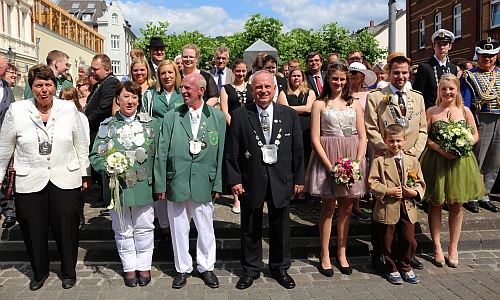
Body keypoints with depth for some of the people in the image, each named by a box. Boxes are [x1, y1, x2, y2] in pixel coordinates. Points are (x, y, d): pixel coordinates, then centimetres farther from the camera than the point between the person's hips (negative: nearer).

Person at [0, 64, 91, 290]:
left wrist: (86, 174, 7)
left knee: (66, 228, 8)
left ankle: (69, 271, 31)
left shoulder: (69, 108, 0)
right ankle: (39, 272, 37)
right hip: (30, 182, 0)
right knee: (34, 230, 12)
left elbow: (81, 144, 6)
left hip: (65, 180, 0)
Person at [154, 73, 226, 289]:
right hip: (176, 182, 1)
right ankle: (183, 268, 32)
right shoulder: (171, 117, 1)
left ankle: (206, 267, 32)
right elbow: (162, 153, 1)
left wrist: (218, 184, 0)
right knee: (179, 229, 12)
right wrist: (160, 185, -1)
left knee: (206, 228, 11)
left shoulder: (217, 117, 1)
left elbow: (221, 152, 1)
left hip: (204, 183, 0)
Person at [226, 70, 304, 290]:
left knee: (280, 227, 14)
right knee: (250, 229, 12)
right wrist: (234, 180, -7)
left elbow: (297, 150, 4)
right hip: (251, 181, -1)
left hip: (281, 181, 2)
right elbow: (232, 152, -3)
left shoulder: (290, 115, 1)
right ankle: (250, 270, 31)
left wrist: (298, 179, 3)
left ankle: (280, 268, 35)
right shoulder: (239, 116, -4)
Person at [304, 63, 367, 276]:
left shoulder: (354, 104, 11)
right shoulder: (320, 104, 2)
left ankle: (342, 253, 22)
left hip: (352, 158, 3)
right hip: (327, 157, -3)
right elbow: (315, 139, -5)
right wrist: (330, 165, -14)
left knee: (347, 207, 8)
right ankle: (325, 256, 14)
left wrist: (358, 162, -7)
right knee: (329, 207, 2)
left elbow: (362, 137, 8)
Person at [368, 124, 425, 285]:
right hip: (387, 208, -3)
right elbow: (372, 182, -7)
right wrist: (388, 191, -18)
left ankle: (405, 266, 33)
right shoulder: (379, 161, -4)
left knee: (409, 240, 9)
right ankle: (391, 269, 30)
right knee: (388, 242, 10)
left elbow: (420, 182, 10)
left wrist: (415, 192, -9)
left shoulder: (412, 160, 6)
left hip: (408, 207, 3)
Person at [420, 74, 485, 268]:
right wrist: (439, 148, -17)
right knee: (436, 204, 4)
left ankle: (453, 248, 22)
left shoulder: (465, 111, 4)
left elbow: (475, 134, 8)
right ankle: (437, 248, 17)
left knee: (456, 206, 9)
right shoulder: (431, 112, -1)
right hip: (436, 162, -2)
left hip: (459, 162, 2)